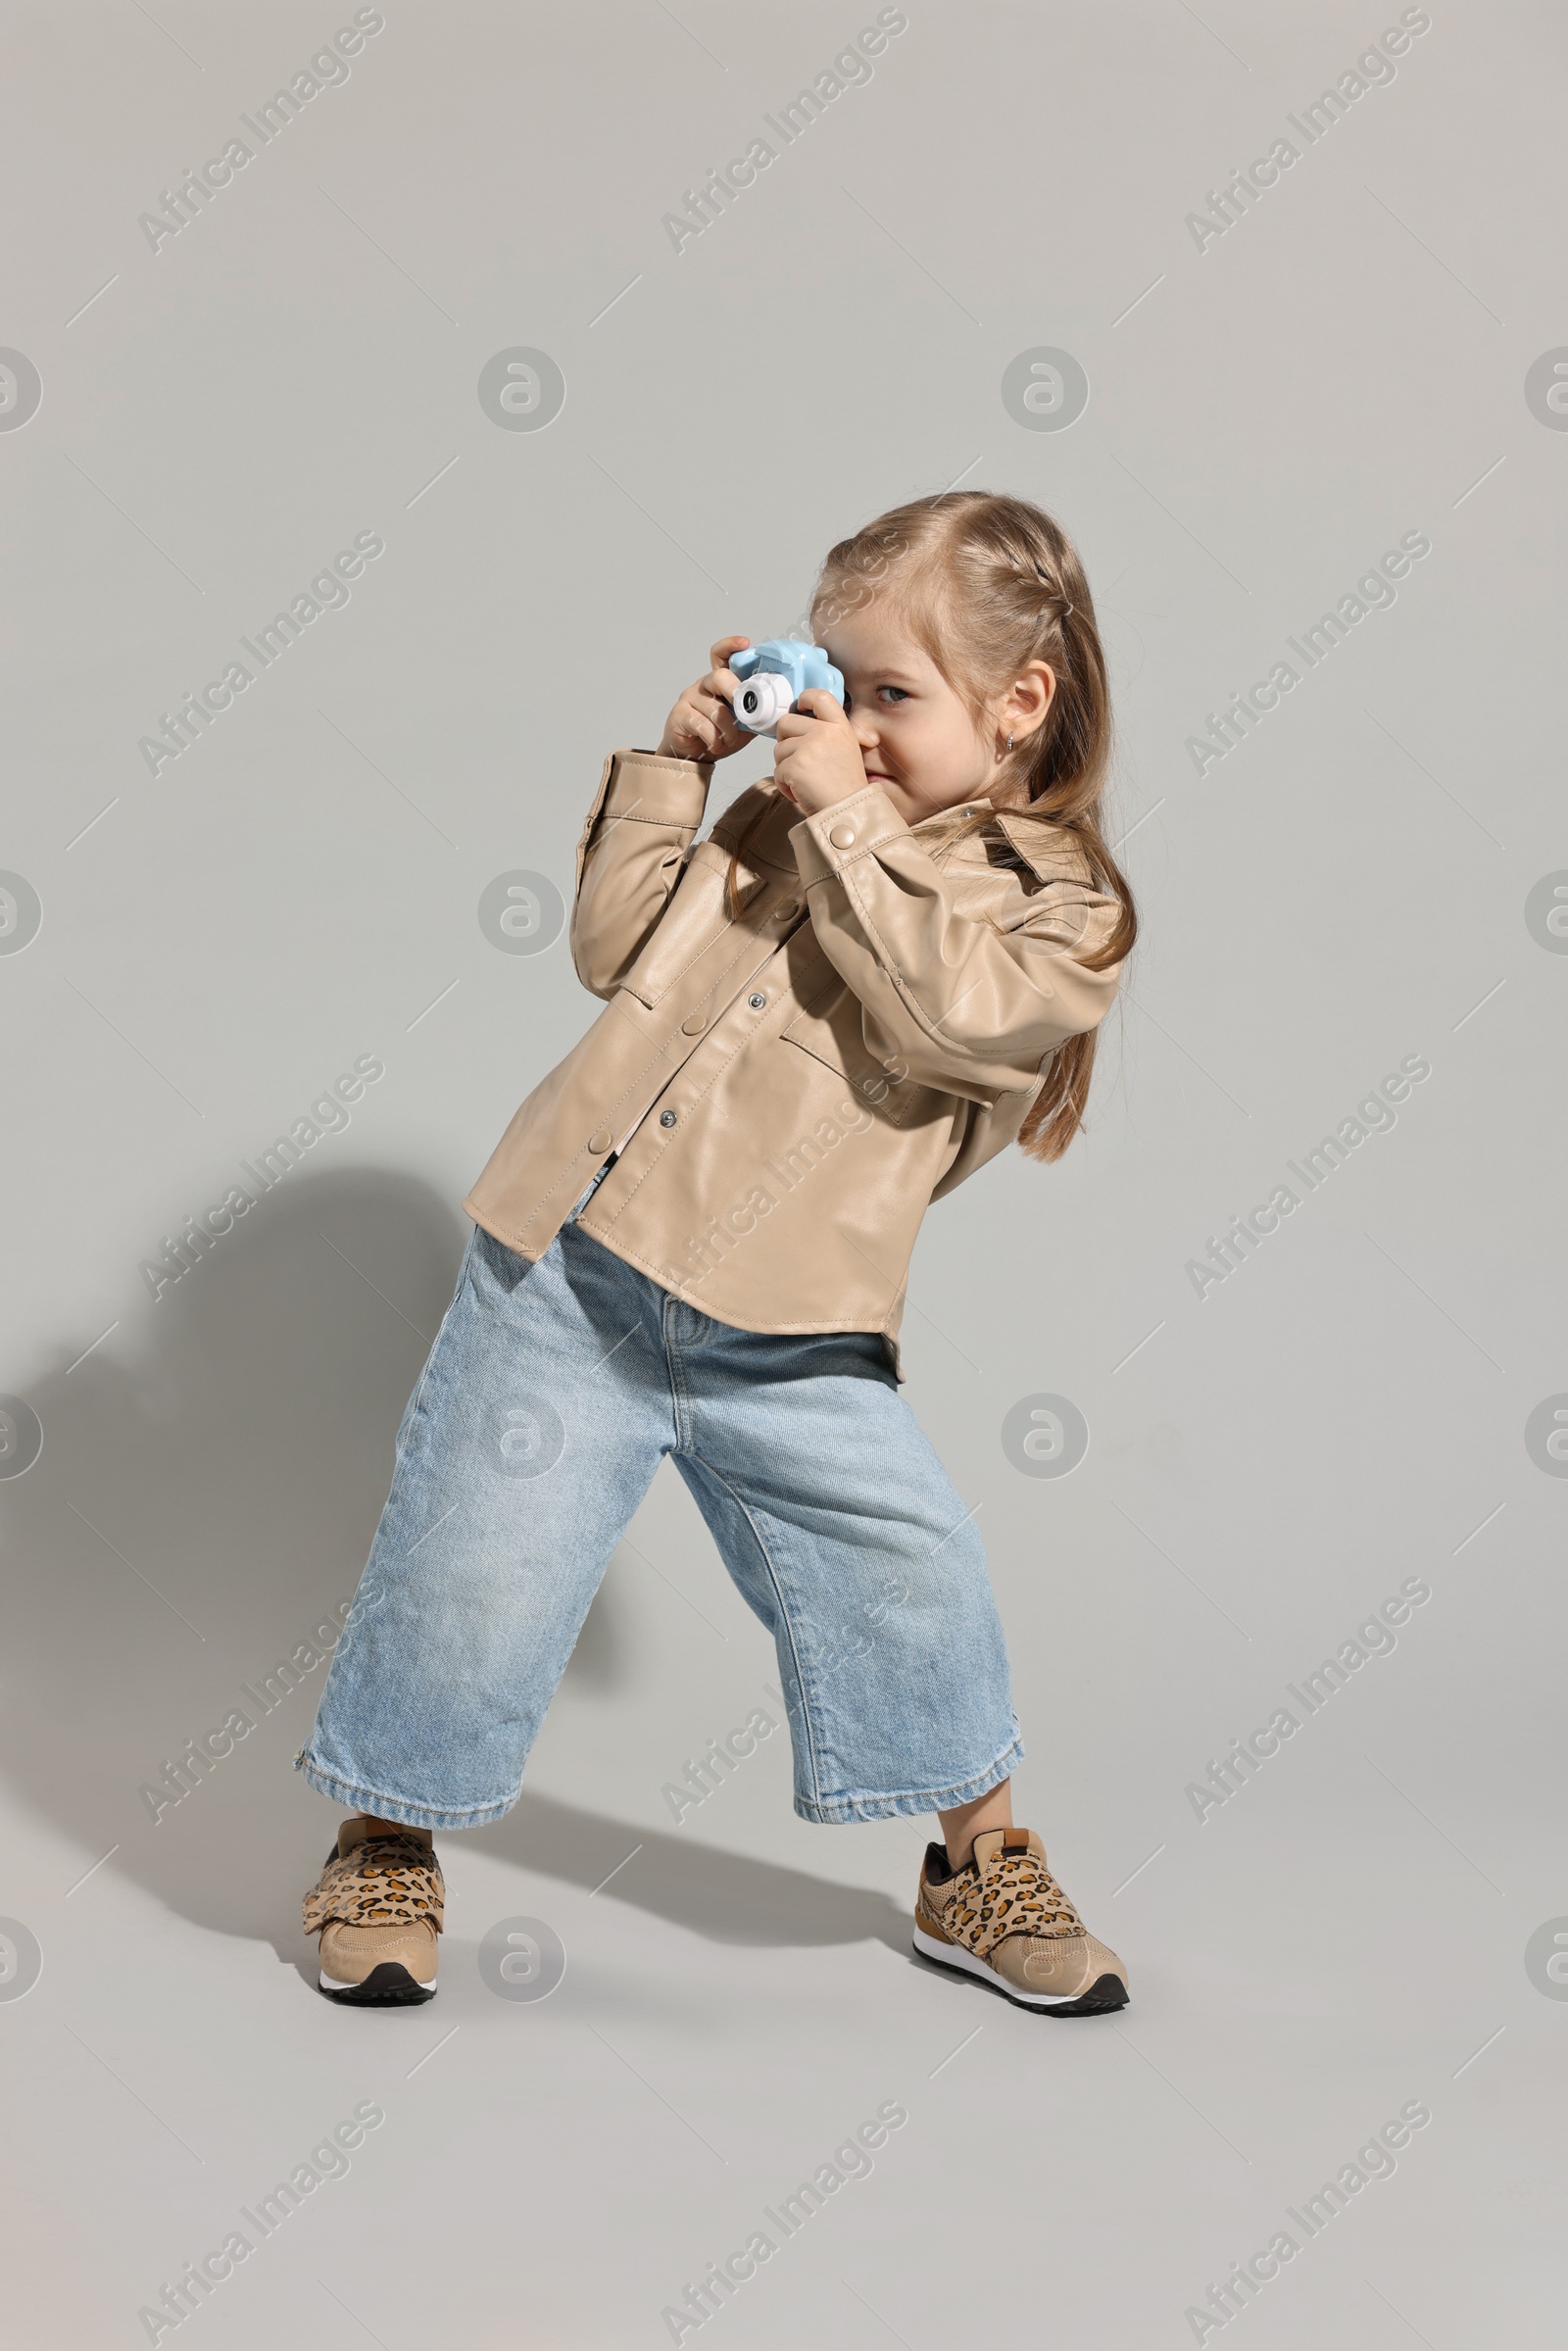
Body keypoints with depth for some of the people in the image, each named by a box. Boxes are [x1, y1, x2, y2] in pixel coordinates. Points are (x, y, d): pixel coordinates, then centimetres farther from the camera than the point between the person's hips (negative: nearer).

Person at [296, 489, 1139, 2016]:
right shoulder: (783, 819, 15)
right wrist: (671, 768, 6)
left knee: (910, 1571, -5)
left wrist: (844, 823, -17)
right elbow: (616, 954, 13)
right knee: (473, 1559, 3)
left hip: (781, 1339, -3)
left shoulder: (1061, 907, 1)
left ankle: (982, 1871, 21)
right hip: (569, 1266, 3)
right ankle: (385, 1843, 28)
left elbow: (937, 1016, -19)